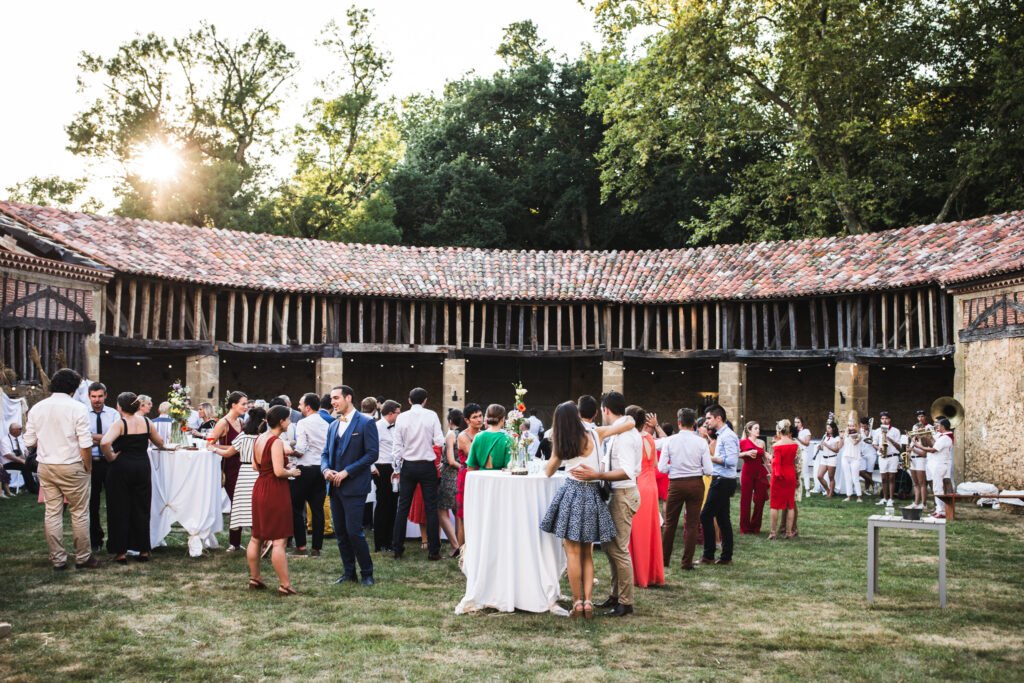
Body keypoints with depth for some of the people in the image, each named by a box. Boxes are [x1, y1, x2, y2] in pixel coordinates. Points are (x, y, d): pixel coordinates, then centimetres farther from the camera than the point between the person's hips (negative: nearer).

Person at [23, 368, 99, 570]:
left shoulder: (37, 408, 2)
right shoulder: (77, 408, -12)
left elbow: (29, 442, 6)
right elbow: (85, 445, -14)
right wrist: (88, 468, -2)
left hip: (45, 467, 4)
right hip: (71, 468, -4)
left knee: (52, 513, 9)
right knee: (79, 513, 6)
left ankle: (57, 559, 13)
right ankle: (83, 558, 12)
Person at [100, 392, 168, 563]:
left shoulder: (120, 424, -11)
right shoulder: (146, 422, 2)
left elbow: (104, 443, -28)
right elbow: (160, 443, 14)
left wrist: (111, 457, -12)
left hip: (121, 468, -4)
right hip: (142, 467, 4)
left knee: (120, 510, 6)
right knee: (141, 509, 11)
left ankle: (121, 552, 10)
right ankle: (144, 550, 15)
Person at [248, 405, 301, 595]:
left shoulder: (259, 438, 8)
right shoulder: (276, 442, -18)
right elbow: (279, 471, -24)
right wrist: (292, 472, -7)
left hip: (260, 487, 9)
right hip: (275, 491, -9)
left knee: (256, 537, 16)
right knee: (279, 540, -6)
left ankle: (254, 578, 26)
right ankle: (285, 585, -2)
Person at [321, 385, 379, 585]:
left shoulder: (366, 422, -6)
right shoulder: (333, 425, 15)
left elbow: (372, 454, -12)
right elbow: (325, 453, 18)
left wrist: (347, 472, -16)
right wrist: (326, 469, -5)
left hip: (354, 487, -7)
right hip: (335, 487, 7)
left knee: (354, 531, -8)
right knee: (340, 532, 9)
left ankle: (367, 573, 6)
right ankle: (348, 572, 20)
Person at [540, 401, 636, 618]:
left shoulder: (561, 444, 0)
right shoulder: (596, 433, -2)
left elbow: (549, 472, 14)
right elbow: (629, 423, 2)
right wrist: (628, 417, 25)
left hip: (571, 493, -1)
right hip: (592, 495, 1)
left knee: (573, 552, 3)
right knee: (587, 554, 11)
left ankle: (577, 602, 2)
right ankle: (588, 601, 5)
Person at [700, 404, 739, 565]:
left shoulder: (728, 436, -15)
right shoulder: (722, 435, 15)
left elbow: (731, 460, -24)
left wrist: (711, 458, -16)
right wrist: (713, 458, 4)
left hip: (723, 481, -10)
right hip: (721, 480, 10)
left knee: (706, 516, -7)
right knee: (722, 518, 11)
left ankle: (708, 555, -2)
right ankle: (726, 556, 16)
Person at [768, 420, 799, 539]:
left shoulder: (777, 445, -15)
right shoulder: (794, 444, 0)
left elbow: (776, 462, -19)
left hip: (779, 476, -4)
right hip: (791, 475, 4)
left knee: (775, 504, 4)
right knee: (790, 504, 10)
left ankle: (773, 532, 4)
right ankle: (789, 532, 12)